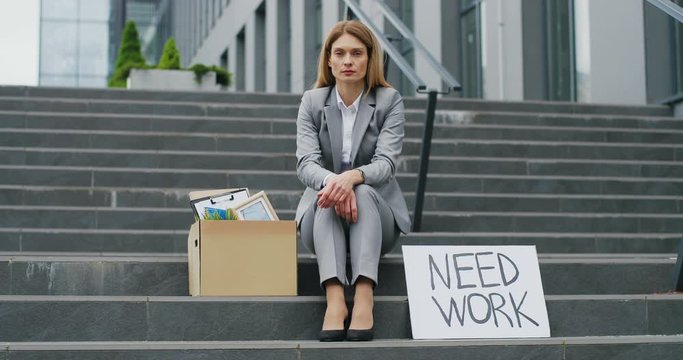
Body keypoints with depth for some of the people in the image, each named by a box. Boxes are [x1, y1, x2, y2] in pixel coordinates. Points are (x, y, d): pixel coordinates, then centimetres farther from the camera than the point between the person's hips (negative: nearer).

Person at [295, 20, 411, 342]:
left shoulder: (390, 101, -4)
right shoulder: (312, 102, 0)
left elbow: (386, 163, -16)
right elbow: (305, 164, -12)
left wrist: (352, 176, -39)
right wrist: (332, 180, -36)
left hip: (377, 215, -1)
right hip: (323, 218, 1)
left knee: (363, 192, -33)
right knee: (329, 194, -32)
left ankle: (364, 298, -47)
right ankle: (334, 299, -49)